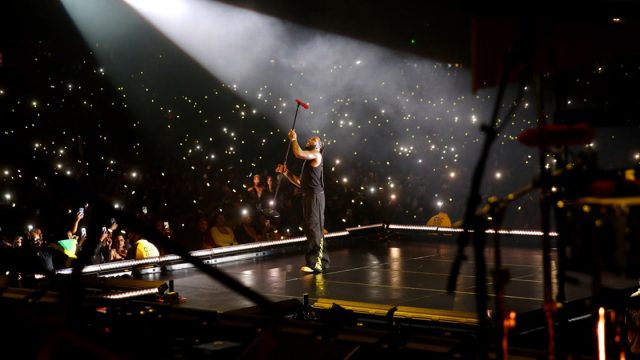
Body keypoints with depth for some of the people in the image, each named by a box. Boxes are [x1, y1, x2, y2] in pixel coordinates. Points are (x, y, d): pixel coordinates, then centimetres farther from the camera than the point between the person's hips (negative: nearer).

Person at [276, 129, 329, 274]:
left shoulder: (316, 155, -2)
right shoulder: (308, 160, 25)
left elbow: (298, 153, -20)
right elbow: (299, 182, 26)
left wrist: (294, 139, -4)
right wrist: (286, 173, 15)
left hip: (315, 195, -10)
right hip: (308, 196, 10)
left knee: (314, 229, -14)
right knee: (314, 230, 13)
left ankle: (315, 263, -18)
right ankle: (322, 262, 20)